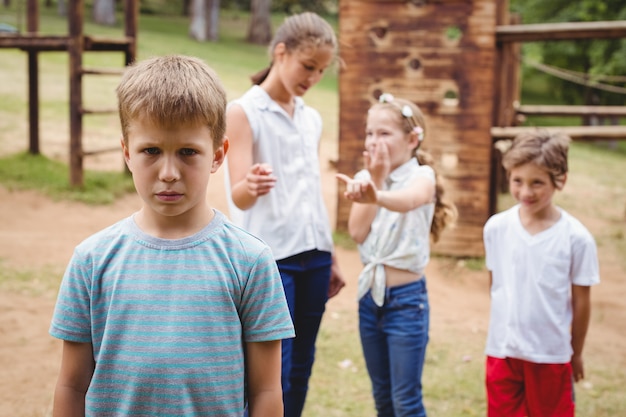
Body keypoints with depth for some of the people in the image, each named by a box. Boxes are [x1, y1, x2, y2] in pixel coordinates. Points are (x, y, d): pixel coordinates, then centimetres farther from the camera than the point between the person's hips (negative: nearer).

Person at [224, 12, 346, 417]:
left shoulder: (313, 119, 13)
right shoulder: (243, 112, -6)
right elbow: (239, 197, -16)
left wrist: (331, 258, 17)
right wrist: (250, 187, -39)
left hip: (313, 256, 6)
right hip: (269, 258, -6)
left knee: (300, 368, 10)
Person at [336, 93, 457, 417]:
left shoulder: (421, 175, -11)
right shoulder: (366, 177, 4)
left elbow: (408, 200, -36)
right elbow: (357, 232, -10)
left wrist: (376, 195, -58)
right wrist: (375, 178, -13)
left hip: (406, 298, -5)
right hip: (370, 294, 5)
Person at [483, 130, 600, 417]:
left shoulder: (576, 238, -14)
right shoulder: (496, 227, -7)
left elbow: (580, 301, -5)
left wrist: (576, 353, 3)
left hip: (551, 354, -2)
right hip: (501, 349, 2)